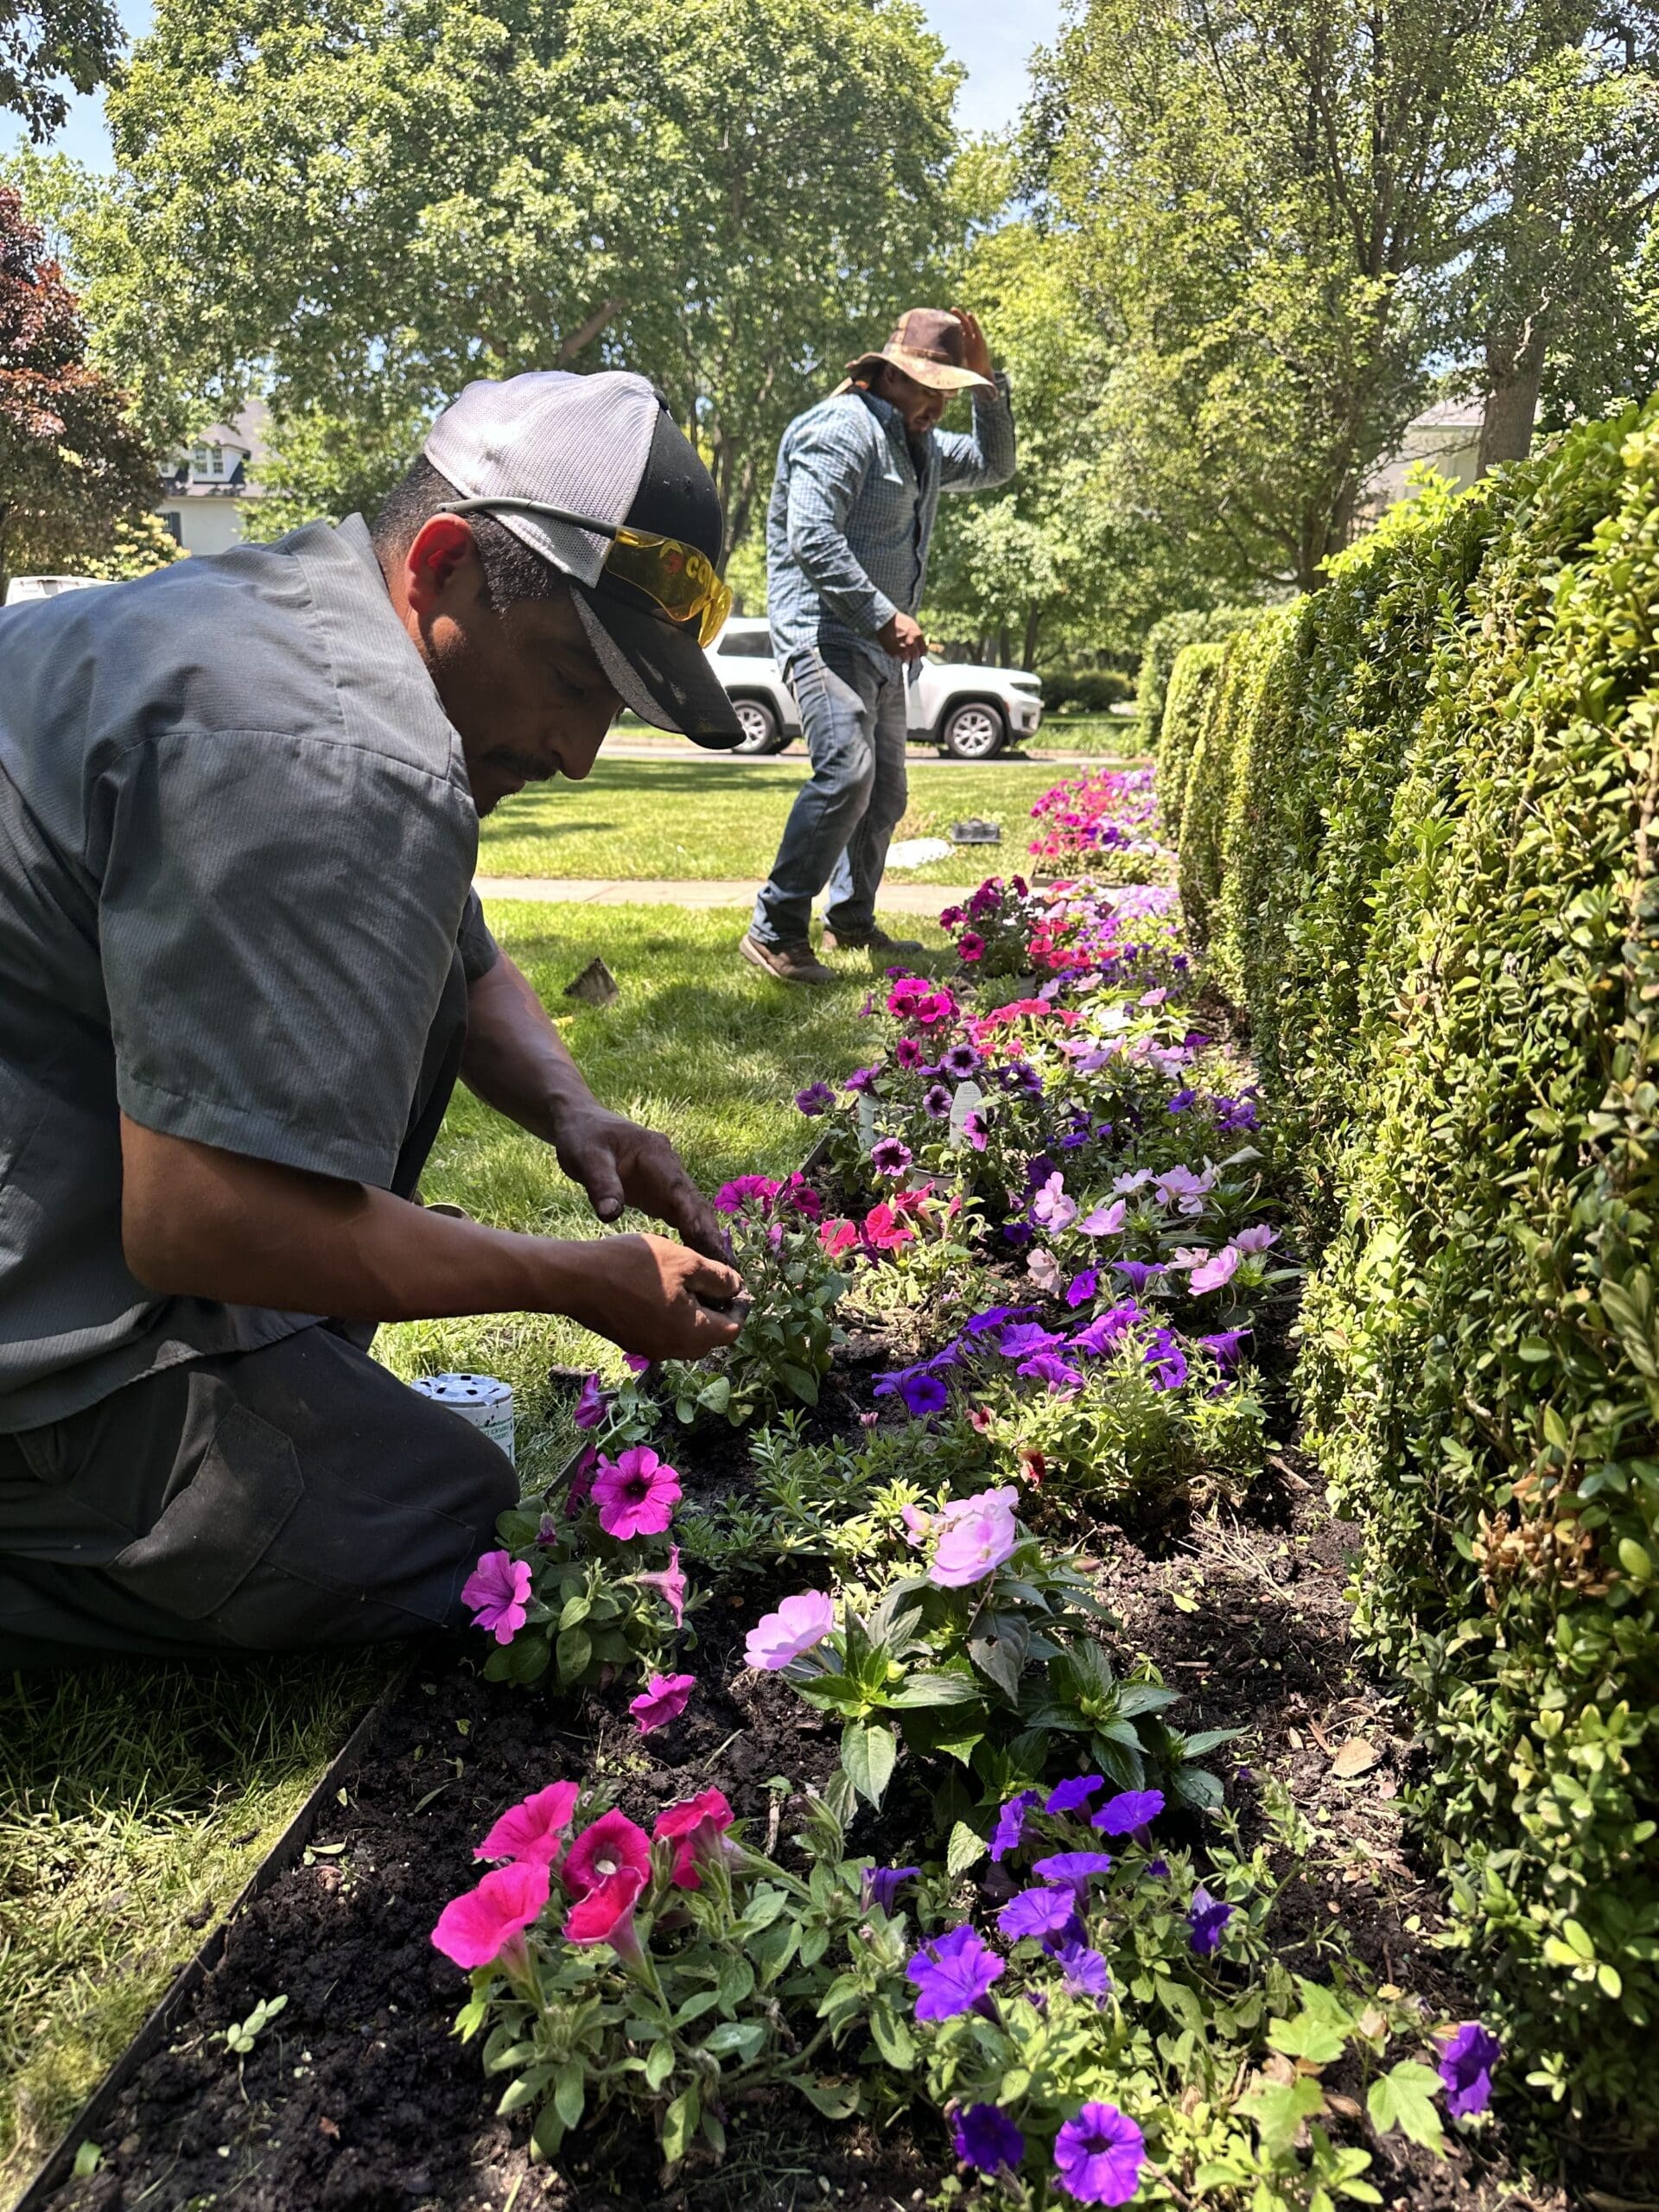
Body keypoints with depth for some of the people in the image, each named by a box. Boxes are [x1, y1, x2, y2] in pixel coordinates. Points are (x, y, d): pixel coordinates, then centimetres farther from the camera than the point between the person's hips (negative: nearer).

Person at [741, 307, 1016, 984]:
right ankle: (775, 932, -22)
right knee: (845, 772, -26)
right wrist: (883, 617, -27)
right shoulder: (844, 429, -12)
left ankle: (851, 922, 28)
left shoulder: (920, 443, 19)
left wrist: (988, 385, 14)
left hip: (877, 643, 10)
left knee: (884, 791, 14)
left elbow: (993, 467, 29)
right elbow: (811, 539, -23)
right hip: (823, 630, -10)